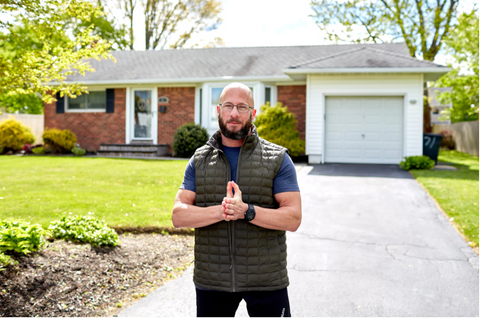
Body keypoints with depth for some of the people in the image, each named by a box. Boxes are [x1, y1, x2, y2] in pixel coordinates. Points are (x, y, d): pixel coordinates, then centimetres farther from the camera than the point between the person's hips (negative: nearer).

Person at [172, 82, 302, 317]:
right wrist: (221, 211, -20)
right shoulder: (200, 160, 6)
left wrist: (247, 211, -23)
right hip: (211, 279, 2)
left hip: (265, 279, -2)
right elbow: (178, 216, -3)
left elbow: (293, 218, -9)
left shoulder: (277, 159, -1)